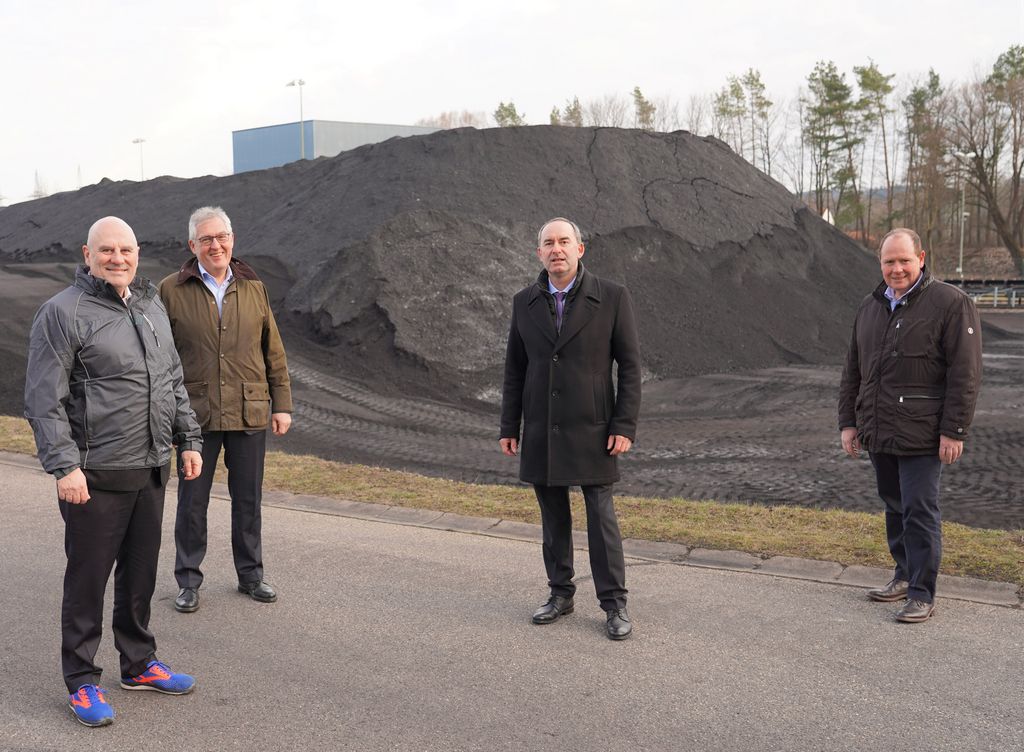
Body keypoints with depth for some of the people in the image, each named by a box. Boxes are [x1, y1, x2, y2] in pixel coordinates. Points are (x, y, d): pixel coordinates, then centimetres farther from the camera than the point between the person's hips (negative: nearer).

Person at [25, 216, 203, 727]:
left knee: (140, 574, 16)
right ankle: (82, 682, 17)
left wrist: (188, 440, 16)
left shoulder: (152, 307, 13)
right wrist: (64, 465, -19)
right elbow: (44, 399, -13)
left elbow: (174, 382, 20)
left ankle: (139, 665, 31)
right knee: (88, 579, 3)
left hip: (151, 470, 7)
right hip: (95, 475, -7)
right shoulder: (63, 313, -10)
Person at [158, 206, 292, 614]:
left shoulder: (253, 288, 6)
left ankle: (250, 576, 26)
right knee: (192, 501, 7)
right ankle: (188, 582, 20)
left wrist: (282, 404, 5)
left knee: (248, 499, 11)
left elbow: (273, 351, 8)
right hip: (196, 415, -2)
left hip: (249, 412, 2)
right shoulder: (172, 290, -1)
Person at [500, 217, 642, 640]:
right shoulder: (525, 303, 3)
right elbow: (515, 368, 8)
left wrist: (625, 427, -12)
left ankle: (614, 605, 11)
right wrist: (509, 428, 5)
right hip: (541, 431, 3)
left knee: (602, 517, 0)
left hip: (591, 430, -3)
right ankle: (561, 594, 25)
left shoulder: (612, 297, -7)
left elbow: (629, 365, -6)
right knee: (553, 516, 11)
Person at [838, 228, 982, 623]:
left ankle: (922, 595, 4)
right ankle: (905, 576, 29)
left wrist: (954, 430, -14)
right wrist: (848, 421, 13)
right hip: (878, 433, 6)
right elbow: (853, 370, 18)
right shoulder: (870, 306, 13)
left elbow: (965, 372, -11)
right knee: (894, 507, 15)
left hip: (920, 436, -6)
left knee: (919, 512, -4)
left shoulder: (950, 303, -7)